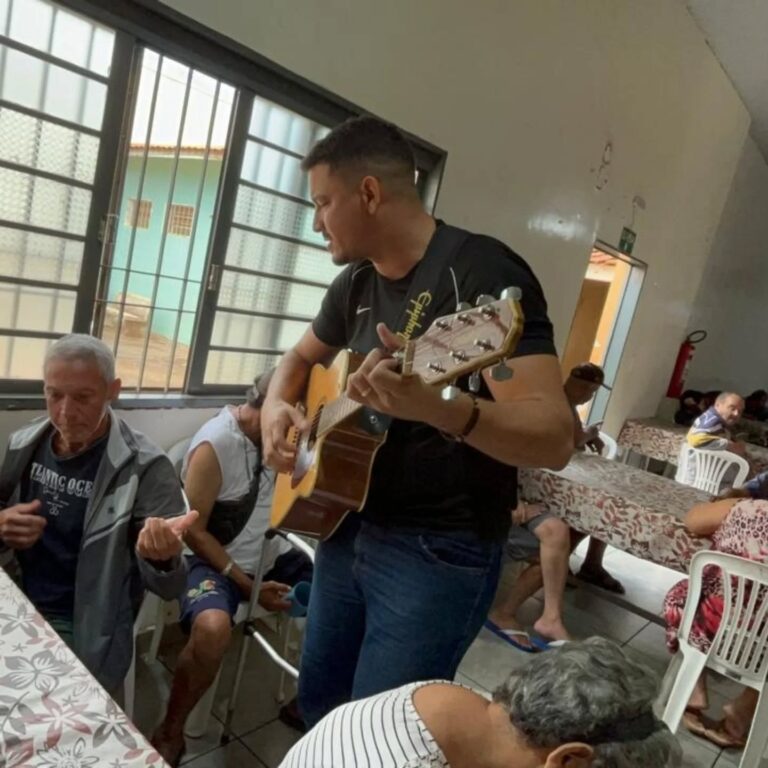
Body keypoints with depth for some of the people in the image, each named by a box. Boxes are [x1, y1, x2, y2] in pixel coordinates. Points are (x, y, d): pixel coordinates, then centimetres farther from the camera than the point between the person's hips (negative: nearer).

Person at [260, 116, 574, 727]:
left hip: (442, 552, -7)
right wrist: (277, 407, 0)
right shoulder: (356, 283, 5)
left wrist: (437, 407, -45)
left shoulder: (483, 272, -19)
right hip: (347, 527, 8)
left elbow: (555, 438, -27)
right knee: (317, 704, 22)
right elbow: (302, 357, 22)